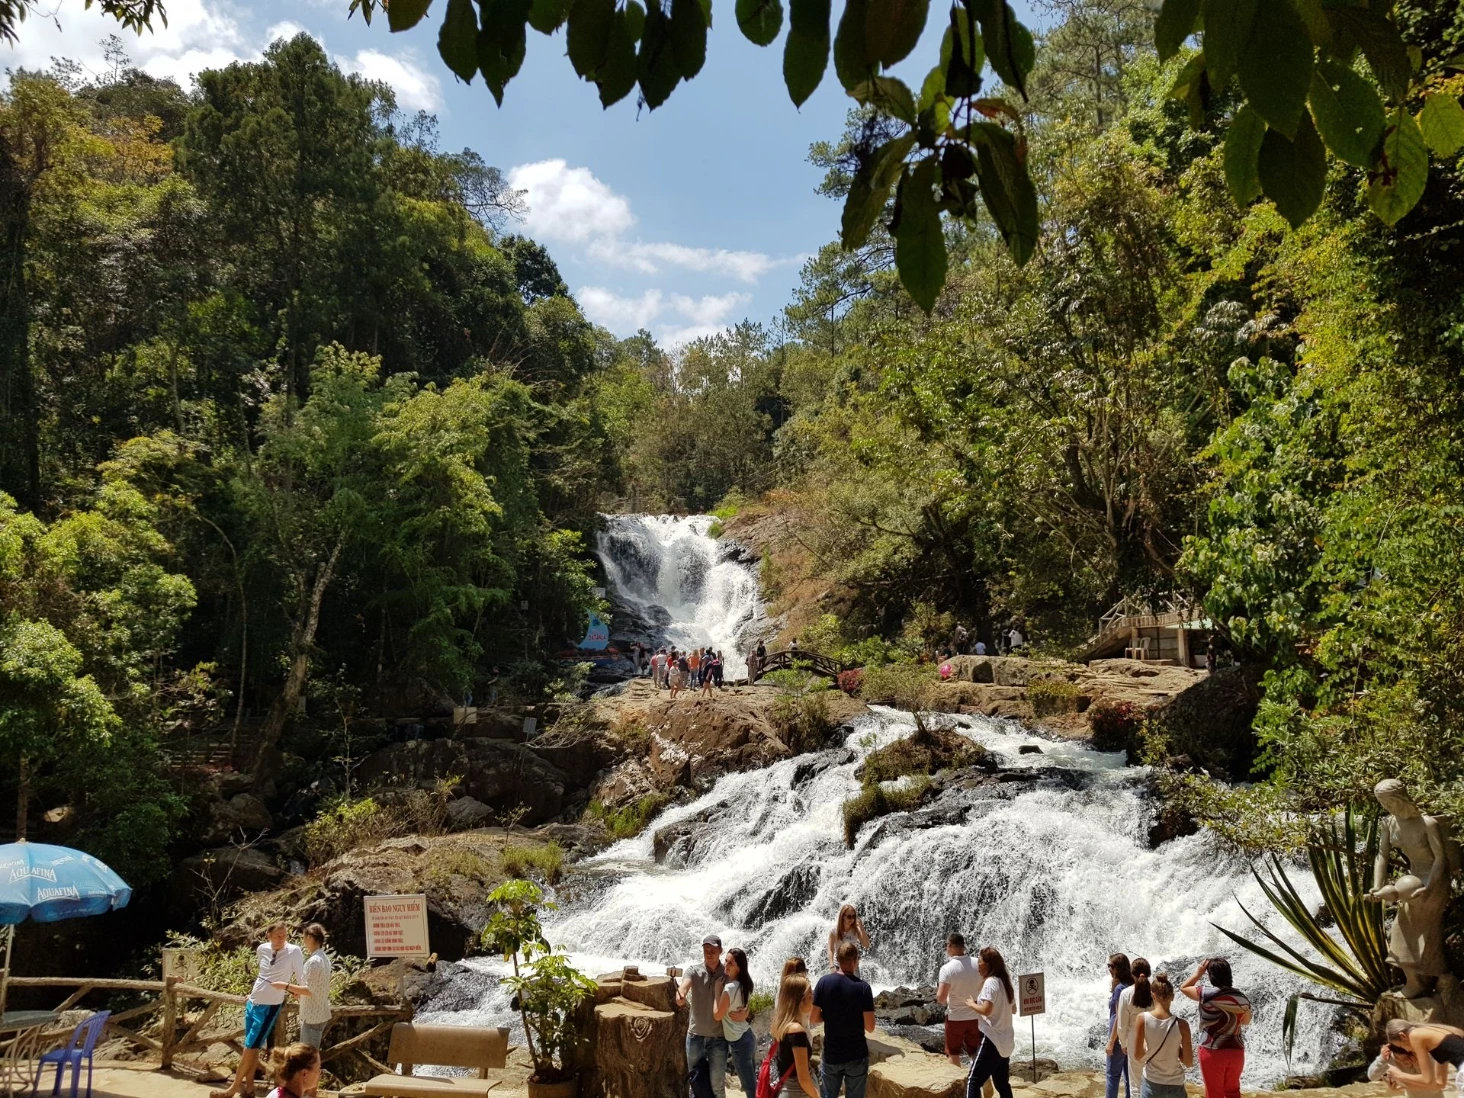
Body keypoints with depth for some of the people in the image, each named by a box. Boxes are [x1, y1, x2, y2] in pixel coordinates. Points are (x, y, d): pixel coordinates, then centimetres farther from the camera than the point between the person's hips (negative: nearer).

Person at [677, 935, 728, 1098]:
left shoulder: (727, 975, -6)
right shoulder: (694, 971, -7)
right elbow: (683, 988, -26)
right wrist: (680, 996, -50)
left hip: (718, 1037, -1)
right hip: (695, 1035, 1)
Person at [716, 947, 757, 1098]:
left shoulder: (729, 988, -24)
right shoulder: (745, 984, 2)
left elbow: (717, 1015, -15)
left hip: (738, 1042, -9)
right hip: (748, 1036, 9)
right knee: (754, 1082, 18)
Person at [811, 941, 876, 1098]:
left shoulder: (824, 983, -8)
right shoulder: (863, 987, -13)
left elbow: (813, 1018, -4)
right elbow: (870, 1027, -12)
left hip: (831, 1054, 2)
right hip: (856, 1055, -2)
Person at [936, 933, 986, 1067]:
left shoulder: (947, 968, -18)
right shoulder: (977, 964, -6)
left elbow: (941, 998, -22)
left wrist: (937, 991, 0)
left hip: (955, 1017, -4)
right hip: (975, 1017, 4)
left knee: (953, 1055, 13)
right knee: (976, 1054, 16)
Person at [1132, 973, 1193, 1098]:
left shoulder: (1143, 1018, -14)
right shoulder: (1181, 1024, -13)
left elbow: (1138, 1056, -8)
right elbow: (1189, 1063, -7)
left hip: (1152, 1084, 0)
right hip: (1175, 1085, 0)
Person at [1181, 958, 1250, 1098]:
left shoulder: (1207, 994, -17)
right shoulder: (1241, 998, -3)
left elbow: (1184, 987, -2)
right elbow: (1246, 1022, 15)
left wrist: (1198, 973, 5)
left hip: (1213, 1052, -4)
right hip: (1236, 1051, 5)